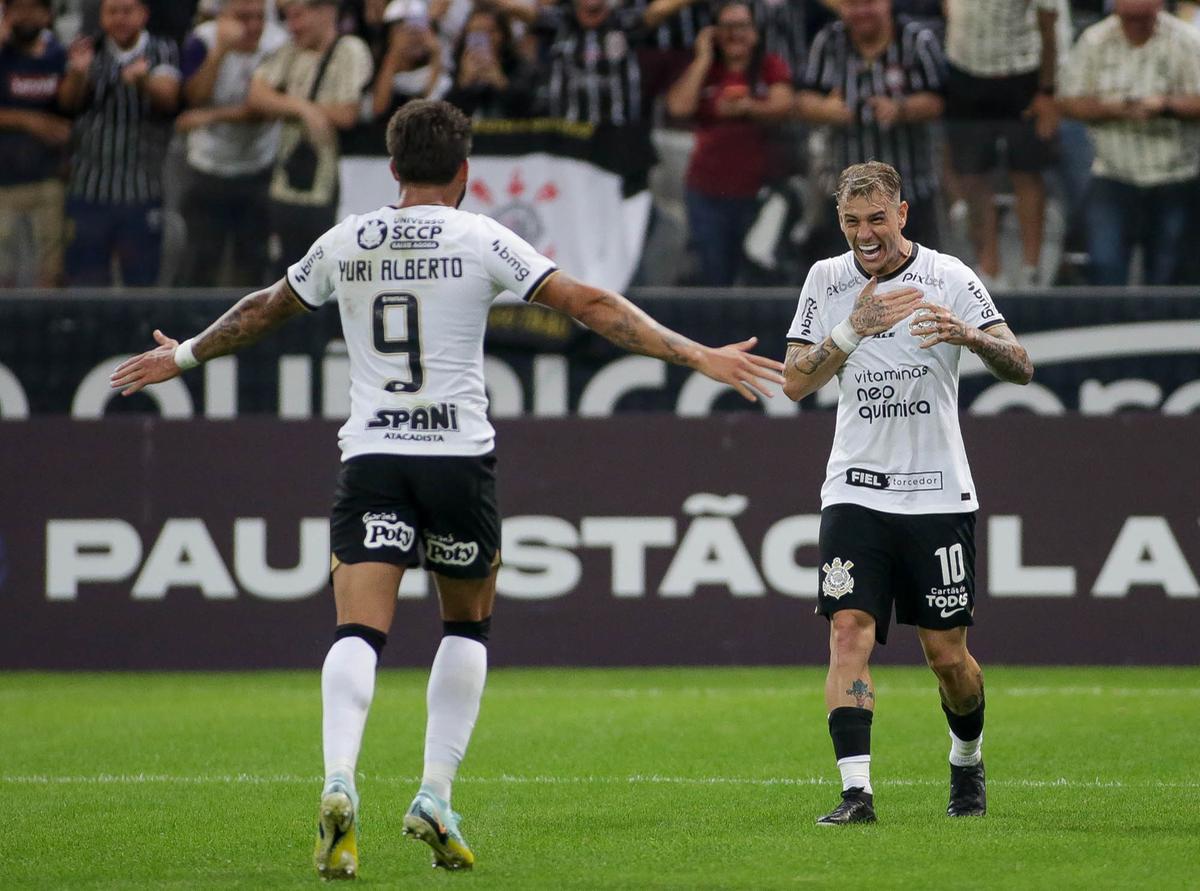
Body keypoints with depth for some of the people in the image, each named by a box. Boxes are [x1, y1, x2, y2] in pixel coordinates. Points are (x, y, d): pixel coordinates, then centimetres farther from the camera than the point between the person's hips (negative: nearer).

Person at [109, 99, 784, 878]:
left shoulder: (344, 244, 10)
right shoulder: (481, 241, 0)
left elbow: (264, 311, 25)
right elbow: (590, 306, -3)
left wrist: (182, 357, 43)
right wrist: (696, 356, 0)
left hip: (370, 457, 1)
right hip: (459, 455, -1)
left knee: (359, 630, -8)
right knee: (469, 625, 18)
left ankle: (339, 782, -31)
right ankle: (436, 796, 9)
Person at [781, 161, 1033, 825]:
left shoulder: (949, 277, -2)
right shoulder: (827, 280, 5)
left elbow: (1021, 368, -8)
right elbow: (795, 382, 0)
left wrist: (969, 335, -29)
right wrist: (855, 327, -15)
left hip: (938, 494, -1)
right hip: (856, 490, 1)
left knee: (946, 653, 5)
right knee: (850, 632, -15)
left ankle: (967, 759, 32)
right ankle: (856, 791, -19)